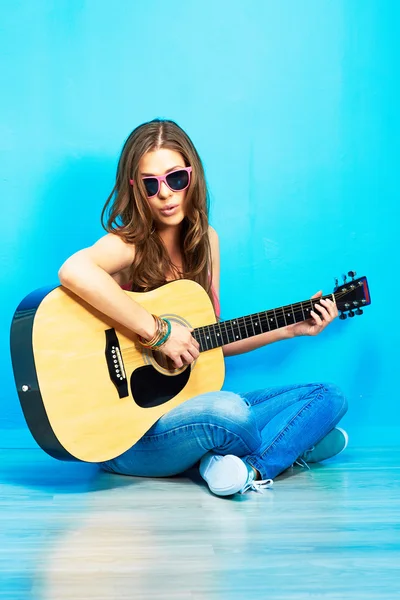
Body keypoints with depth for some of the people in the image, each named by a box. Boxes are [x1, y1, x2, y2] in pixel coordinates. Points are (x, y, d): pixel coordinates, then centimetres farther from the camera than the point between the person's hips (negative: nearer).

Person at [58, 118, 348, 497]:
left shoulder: (206, 241, 8)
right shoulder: (128, 245, -14)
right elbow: (73, 270, -40)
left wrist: (290, 328, 13)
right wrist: (158, 331, -32)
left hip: (192, 405, 7)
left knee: (329, 398, 2)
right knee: (229, 410, -37)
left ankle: (253, 467, -17)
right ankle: (291, 445, -6)